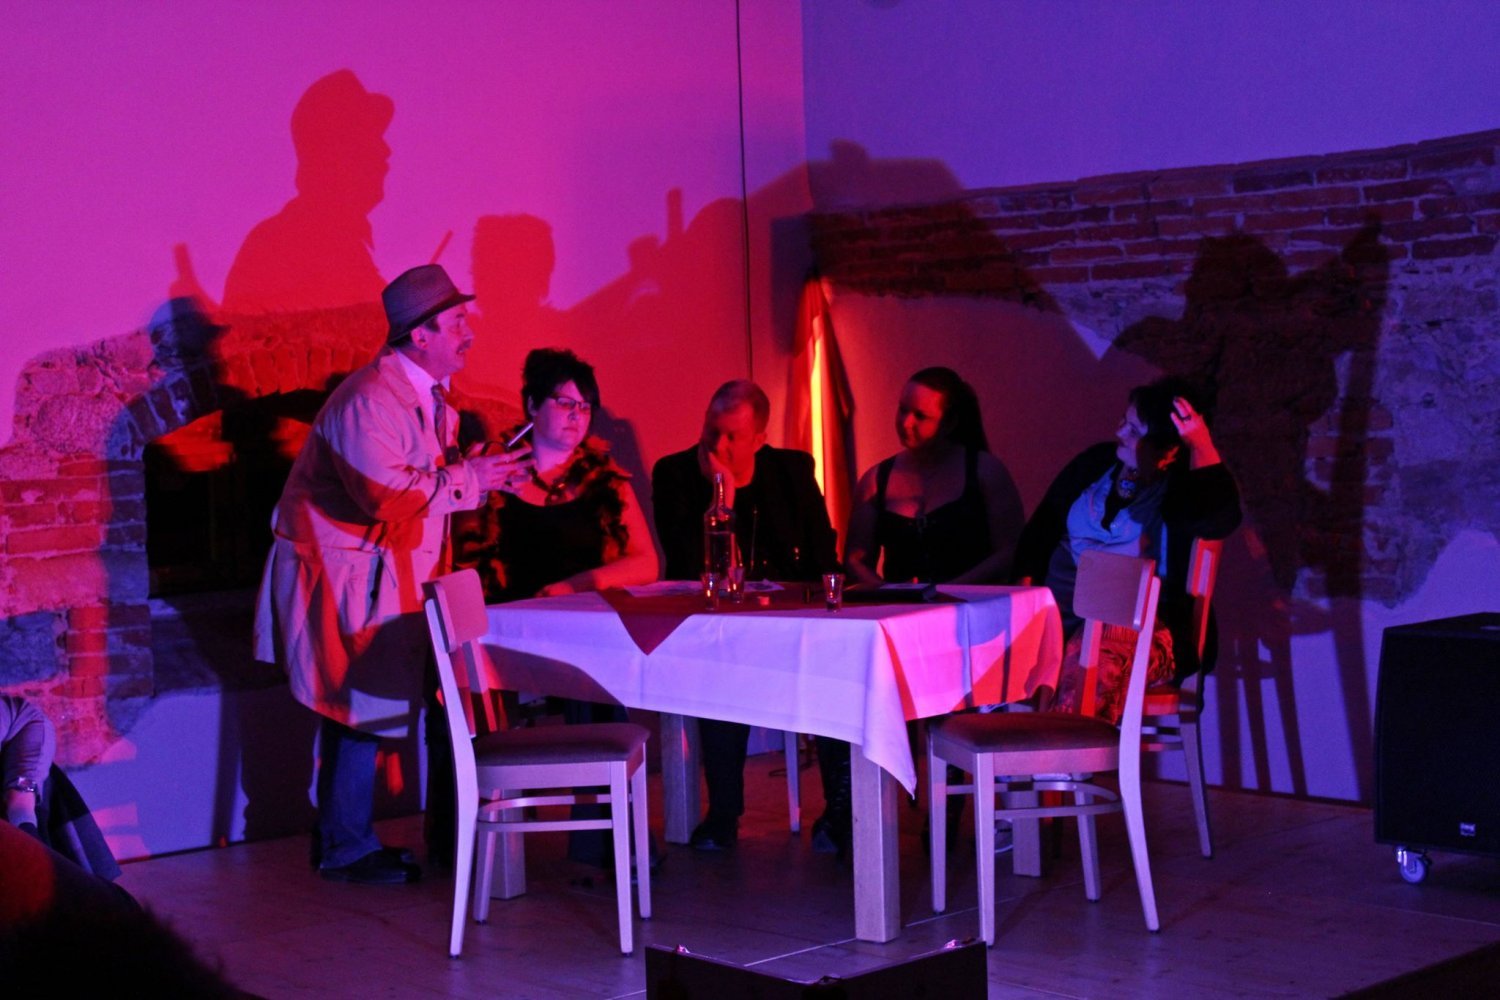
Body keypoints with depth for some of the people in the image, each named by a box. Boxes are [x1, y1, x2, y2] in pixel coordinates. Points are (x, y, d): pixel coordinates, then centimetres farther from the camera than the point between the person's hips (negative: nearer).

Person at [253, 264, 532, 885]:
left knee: (359, 712, 15)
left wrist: (488, 476, 0)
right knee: (365, 709, -6)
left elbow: (432, 480, 16)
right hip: (344, 578, -10)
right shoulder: (369, 401, -22)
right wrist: (467, 478, -21)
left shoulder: (430, 397, 12)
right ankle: (347, 849, 5)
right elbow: (388, 494, -30)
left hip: (389, 576, 10)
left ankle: (340, 836, 25)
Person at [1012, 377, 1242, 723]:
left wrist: (1202, 447, -17)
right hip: (1061, 609, 5)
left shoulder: (1185, 490, 2)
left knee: (1096, 664, -39)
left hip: (1140, 625, -5)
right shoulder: (1096, 462, 17)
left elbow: (1222, 518, -22)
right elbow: (1040, 529, 21)